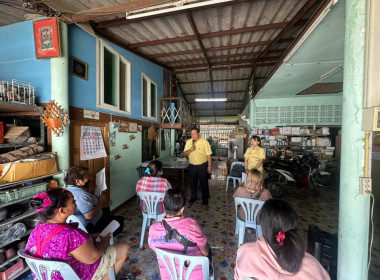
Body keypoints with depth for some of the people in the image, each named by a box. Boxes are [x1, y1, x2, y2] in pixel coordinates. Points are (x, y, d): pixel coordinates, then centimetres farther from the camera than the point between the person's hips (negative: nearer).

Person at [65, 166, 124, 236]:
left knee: (106, 210, 30)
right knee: (120, 220, 2)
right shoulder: (81, 195, -35)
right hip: (88, 226, -10)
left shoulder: (68, 189, -3)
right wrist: (101, 201, -20)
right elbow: (90, 215, -33)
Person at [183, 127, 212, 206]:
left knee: (204, 183, 10)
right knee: (193, 183, 16)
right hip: (192, 166, 3)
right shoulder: (188, 142, 0)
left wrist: (209, 166, -10)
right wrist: (190, 150, -19)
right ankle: (193, 197, 36)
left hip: (202, 165, -3)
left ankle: (205, 198, 29)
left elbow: (208, 155, -9)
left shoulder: (204, 142, -11)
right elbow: (185, 153, 1)